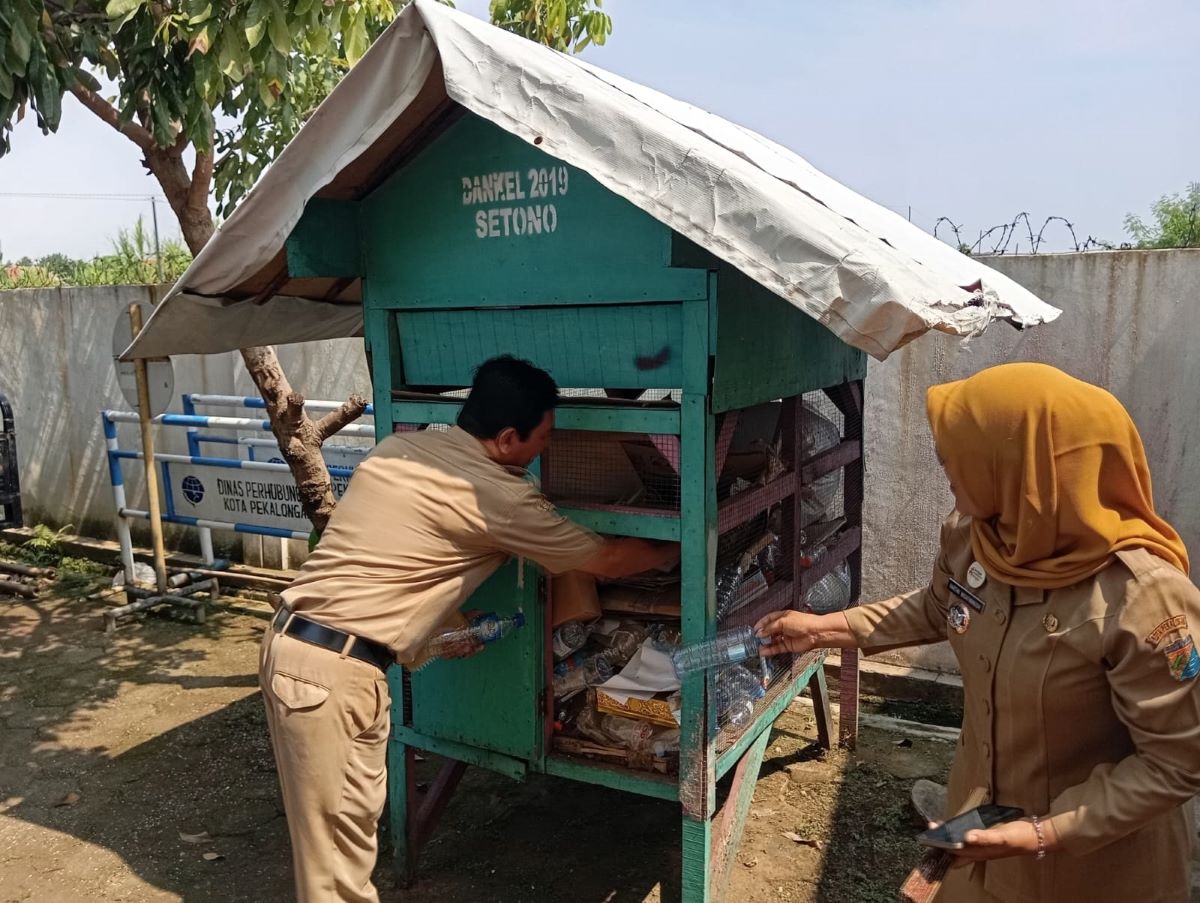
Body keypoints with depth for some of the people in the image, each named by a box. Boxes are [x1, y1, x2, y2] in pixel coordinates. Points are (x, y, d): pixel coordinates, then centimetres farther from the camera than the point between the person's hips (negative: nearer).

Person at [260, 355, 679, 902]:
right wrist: (684, 551, 14)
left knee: (352, 819, 21)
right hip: (331, 671, -9)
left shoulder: (399, 446, 8)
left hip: (295, 642, 9)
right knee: (336, 841, 5)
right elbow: (607, 561, -3)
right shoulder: (497, 496, -14)